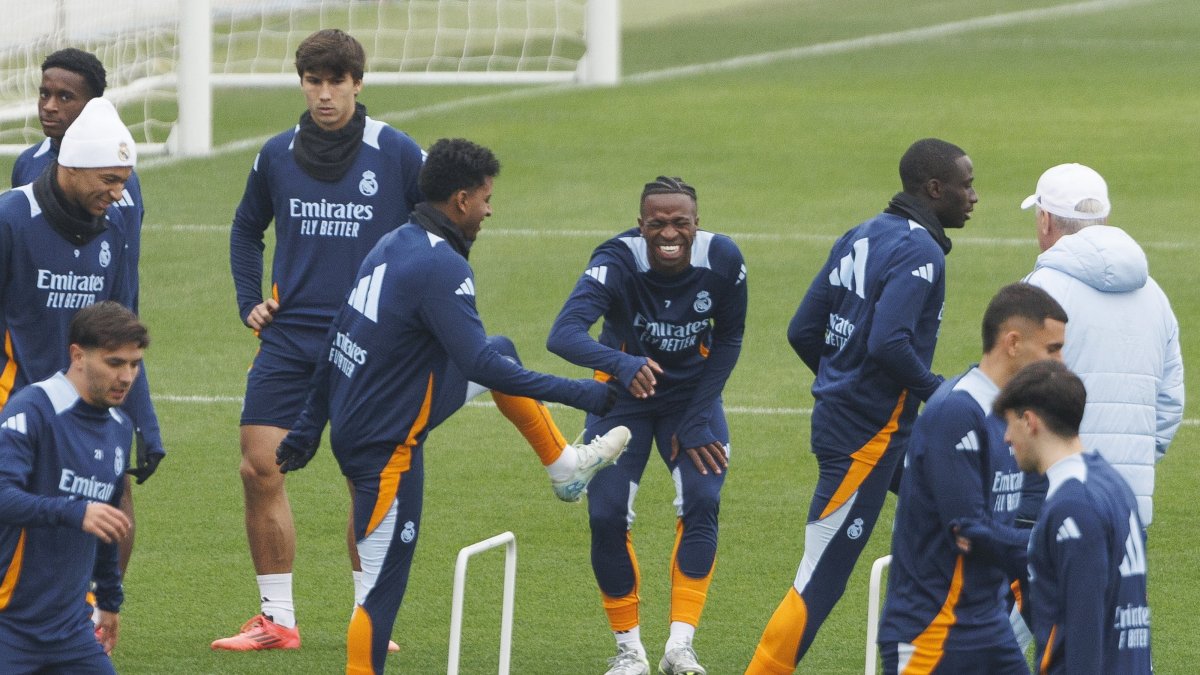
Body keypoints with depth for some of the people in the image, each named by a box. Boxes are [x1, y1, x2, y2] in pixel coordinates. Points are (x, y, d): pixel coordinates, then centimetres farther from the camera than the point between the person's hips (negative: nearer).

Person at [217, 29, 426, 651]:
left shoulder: (398, 154, -3)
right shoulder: (277, 155, 6)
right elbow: (247, 229, 23)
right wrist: (250, 302, 12)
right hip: (289, 337, 3)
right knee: (259, 469, -5)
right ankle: (277, 619, 4)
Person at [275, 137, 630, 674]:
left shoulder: (392, 246, 5)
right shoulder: (441, 267, -23)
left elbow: (335, 343, 12)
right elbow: (479, 364, -28)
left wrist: (309, 428, 20)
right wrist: (578, 394, -24)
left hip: (350, 419, 10)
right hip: (387, 446, -10)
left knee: (505, 351, 22)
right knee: (383, 587, -4)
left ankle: (565, 468, 36)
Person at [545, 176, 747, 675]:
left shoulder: (722, 260, -22)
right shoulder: (618, 263, -31)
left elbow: (729, 339, -4)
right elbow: (563, 334, -45)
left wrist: (698, 418, -11)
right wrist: (622, 364, -64)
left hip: (693, 391, 2)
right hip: (624, 391, -2)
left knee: (702, 503, -16)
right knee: (607, 516, -11)